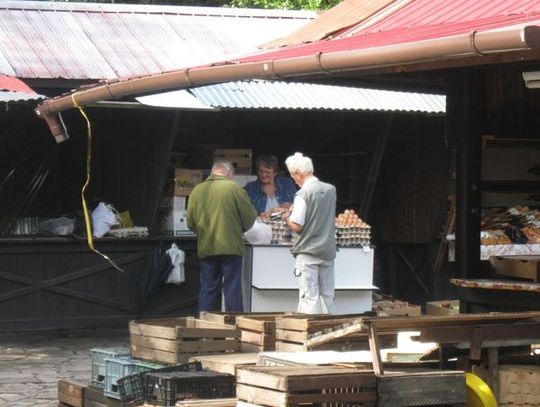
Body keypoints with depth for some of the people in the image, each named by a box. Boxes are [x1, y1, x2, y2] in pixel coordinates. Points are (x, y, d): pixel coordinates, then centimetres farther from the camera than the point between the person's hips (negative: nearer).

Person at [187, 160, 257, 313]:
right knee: (232, 288, 1)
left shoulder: (197, 190, 4)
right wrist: (240, 228, 15)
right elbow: (250, 216, -6)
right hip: (231, 247, -4)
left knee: (208, 289, 10)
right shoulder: (234, 188, -7)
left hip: (206, 248, 4)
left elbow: (190, 223, 6)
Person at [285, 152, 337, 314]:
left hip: (308, 252, -6)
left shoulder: (303, 194, -14)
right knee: (327, 295, 11)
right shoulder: (331, 190, 5)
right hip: (328, 250, 6)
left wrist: (288, 218, 4)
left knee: (309, 296, -4)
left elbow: (296, 227, -16)